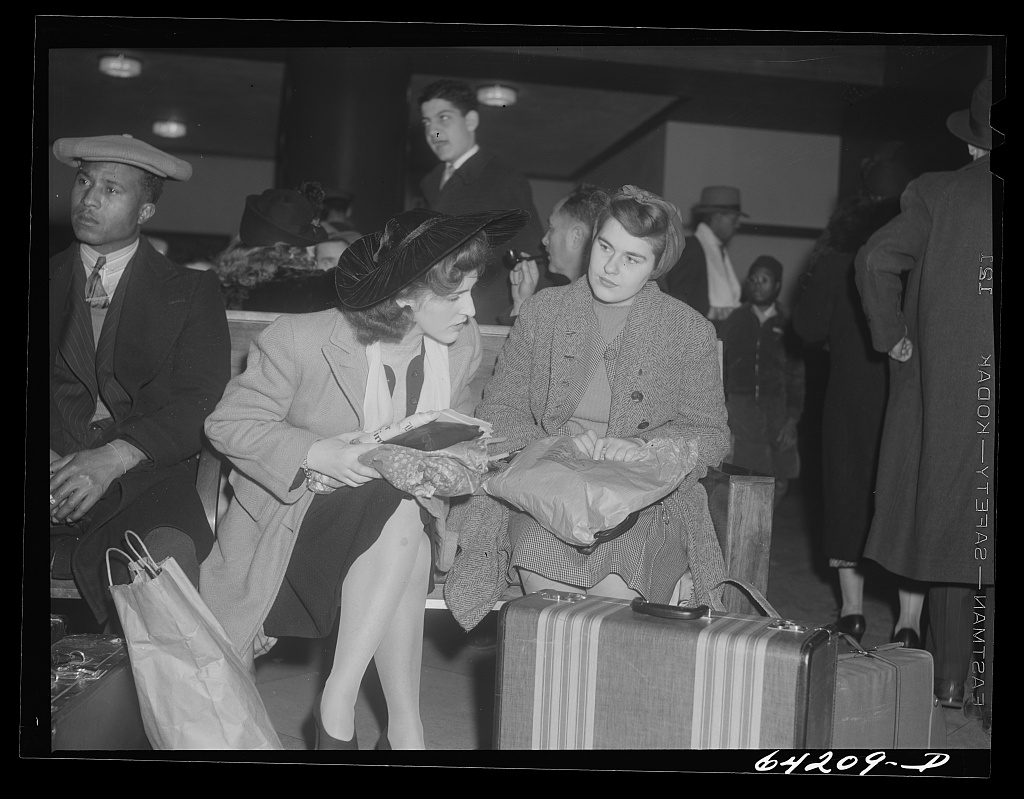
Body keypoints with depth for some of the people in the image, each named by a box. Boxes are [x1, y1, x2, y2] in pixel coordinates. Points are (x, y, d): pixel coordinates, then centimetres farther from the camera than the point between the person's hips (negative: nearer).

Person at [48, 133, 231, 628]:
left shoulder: (191, 293, 11)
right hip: (60, 474, 2)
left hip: (148, 479, -2)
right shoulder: (51, 281, 19)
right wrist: (50, 458, -13)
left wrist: (112, 459, -17)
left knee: (170, 552, -34)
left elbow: (199, 401, -1)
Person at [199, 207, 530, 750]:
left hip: (397, 521, 5)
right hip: (295, 519, -4)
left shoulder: (463, 344, -4)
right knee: (399, 515, -32)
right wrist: (314, 452, -26)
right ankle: (404, 728, -22)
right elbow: (226, 423, -11)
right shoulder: (298, 340, -18)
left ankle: (339, 701, -16)